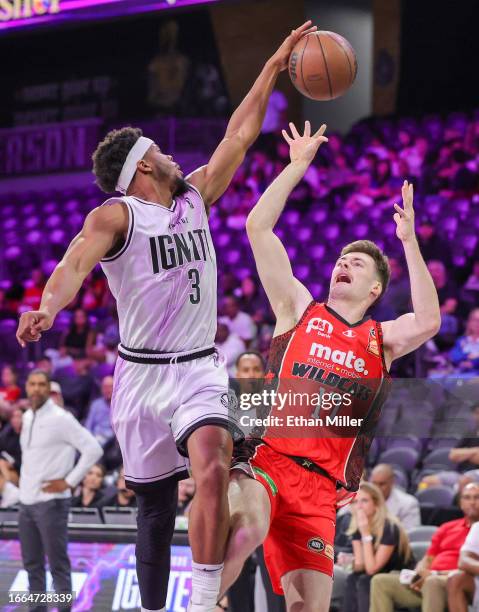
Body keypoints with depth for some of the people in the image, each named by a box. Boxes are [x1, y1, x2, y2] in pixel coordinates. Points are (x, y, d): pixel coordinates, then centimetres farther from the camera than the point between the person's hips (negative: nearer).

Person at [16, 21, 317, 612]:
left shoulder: (195, 196, 12)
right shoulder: (116, 215, -7)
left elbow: (239, 136, 19)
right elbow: (76, 261, -25)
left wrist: (272, 68, 18)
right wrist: (48, 308, -45)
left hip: (199, 371, 3)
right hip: (142, 375, -2)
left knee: (212, 471, -25)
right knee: (155, 507, 6)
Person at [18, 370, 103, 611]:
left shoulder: (60, 419, -11)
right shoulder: (27, 417, 12)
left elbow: (93, 449, -16)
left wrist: (69, 482, -14)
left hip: (50, 502, -8)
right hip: (27, 501, 8)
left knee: (58, 564, -4)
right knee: (32, 564, 12)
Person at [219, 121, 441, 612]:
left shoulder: (382, 341, 16)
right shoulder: (299, 309, 14)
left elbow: (428, 322, -7)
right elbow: (258, 227, 7)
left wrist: (409, 242, -7)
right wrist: (298, 165, 5)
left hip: (318, 487, 3)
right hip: (264, 458, -3)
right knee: (247, 529, -37)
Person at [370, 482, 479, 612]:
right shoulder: (447, 527, 26)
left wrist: (436, 574, -13)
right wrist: (419, 573, 1)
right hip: (428, 579, 7)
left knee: (433, 582, -40)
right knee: (380, 581, -8)